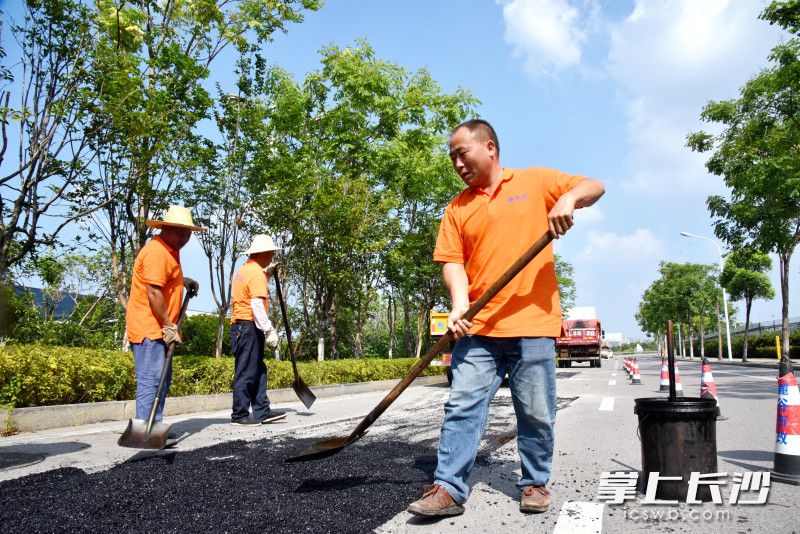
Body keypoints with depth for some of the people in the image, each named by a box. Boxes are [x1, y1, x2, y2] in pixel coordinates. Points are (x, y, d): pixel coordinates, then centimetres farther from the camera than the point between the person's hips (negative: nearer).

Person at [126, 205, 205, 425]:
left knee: (162, 379, 13)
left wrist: (183, 281, 20)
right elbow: (153, 293, -22)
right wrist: (169, 325, -19)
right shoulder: (156, 251, -16)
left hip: (160, 329, 11)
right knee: (150, 380, -11)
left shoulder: (170, 251, 17)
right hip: (149, 329, -11)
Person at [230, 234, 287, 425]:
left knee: (258, 370, 11)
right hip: (249, 327, -10)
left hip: (240, 325, 10)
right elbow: (257, 304, -23)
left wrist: (266, 272, 29)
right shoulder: (256, 273, -14)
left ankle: (262, 411, 14)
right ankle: (239, 414, 3)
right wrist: (269, 331, -22)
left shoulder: (244, 270, 17)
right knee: (246, 372, -4)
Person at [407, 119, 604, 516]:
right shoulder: (457, 208, 13)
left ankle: (535, 484, 24)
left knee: (536, 414, 7)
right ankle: (448, 489, 4)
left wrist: (569, 198, -15)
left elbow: (594, 187, 8)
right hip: (478, 328, 2)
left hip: (533, 323, -1)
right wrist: (459, 303, -13)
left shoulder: (535, 181, 8)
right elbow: (452, 261, 5)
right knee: (462, 406, -3)